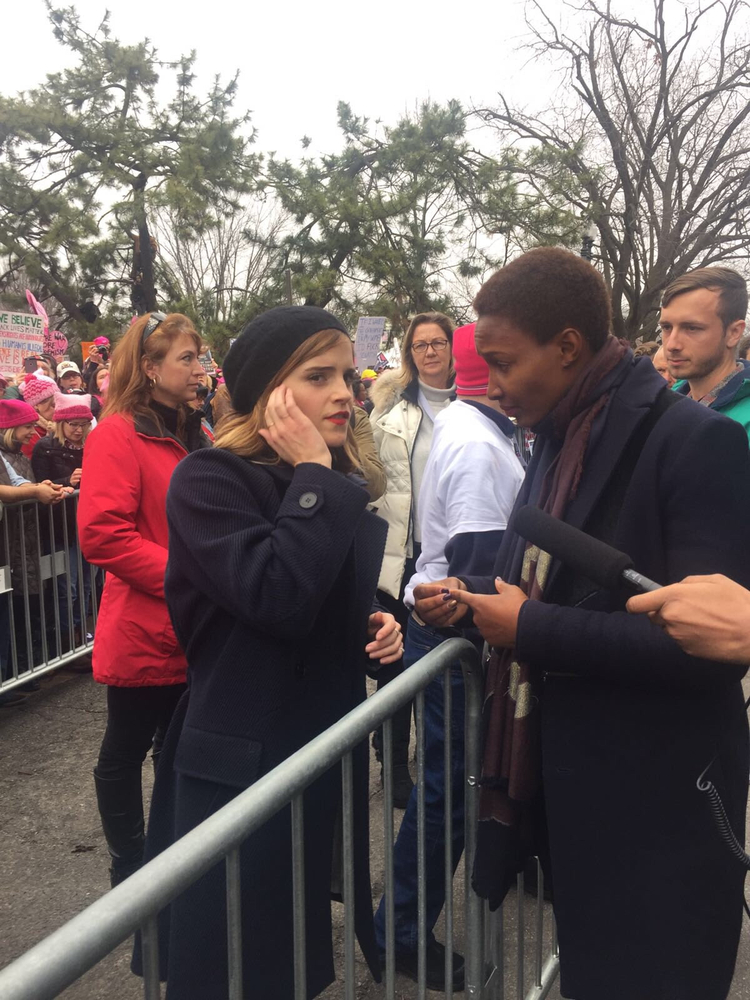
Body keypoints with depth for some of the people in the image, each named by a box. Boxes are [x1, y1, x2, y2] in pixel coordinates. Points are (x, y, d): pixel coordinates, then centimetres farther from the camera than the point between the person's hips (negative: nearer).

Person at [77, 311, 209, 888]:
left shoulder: (196, 439, 12)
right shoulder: (118, 437, -13)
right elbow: (103, 535, -22)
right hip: (143, 632, -7)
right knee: (126, 750, 11)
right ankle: (129, 873, 27)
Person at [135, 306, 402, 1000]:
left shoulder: (341, 488, 9)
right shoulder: (208, 481, -14)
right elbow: (277, 598, -29)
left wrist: (379, 630, 1)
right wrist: (312, 476, -21)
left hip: (329, 753, 7)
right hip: (238, 766, -7)